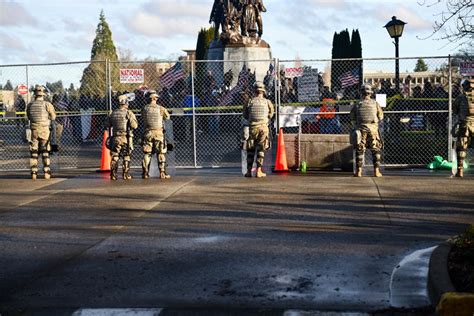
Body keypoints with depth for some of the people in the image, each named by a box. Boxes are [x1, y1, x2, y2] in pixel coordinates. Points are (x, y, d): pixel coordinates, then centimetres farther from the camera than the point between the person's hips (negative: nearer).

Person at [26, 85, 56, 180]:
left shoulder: (30, 105, 0)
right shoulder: (47, 104, -10)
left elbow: (28, 117, 10)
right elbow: (53, 117, -4)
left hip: (34, 130, 2)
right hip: (45, 130, -2)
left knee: (34, 152, 9)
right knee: (45, 152, 5)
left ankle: (34, 173, 7)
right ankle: (46, 172, 1)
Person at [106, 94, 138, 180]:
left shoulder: (113, 113, 6)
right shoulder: (128, 113, -8)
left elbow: (107, 124, 12)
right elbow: (134, 125, -14)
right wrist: (133, 120, 6)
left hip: (116, 138, 3)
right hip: (126, 138, -3)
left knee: (114, 157, 8)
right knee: (126, 157, 5)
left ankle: (113, 174, 4)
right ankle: (126, 174, 4)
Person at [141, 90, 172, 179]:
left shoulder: (144, 109, 0)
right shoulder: (160, 108, -5)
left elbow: (142, 118, 12)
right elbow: (167, 117, 9)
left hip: (148, 133, 2)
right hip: (158, 132, -2)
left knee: (147, 154, 8)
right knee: (161, 154, 4)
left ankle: (145, 173, 8)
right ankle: (162, 173, 0)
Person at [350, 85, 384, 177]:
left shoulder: (357, 105, 1)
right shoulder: (375, 103, 1)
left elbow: (352, 119, 5)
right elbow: (380, 116, 7)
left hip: (361, 129, 0)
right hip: (373, 129, 0)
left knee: (359, 150, 6)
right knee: (376, 150, 7)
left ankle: (358, 171, 4)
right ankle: (376, 171, 2)